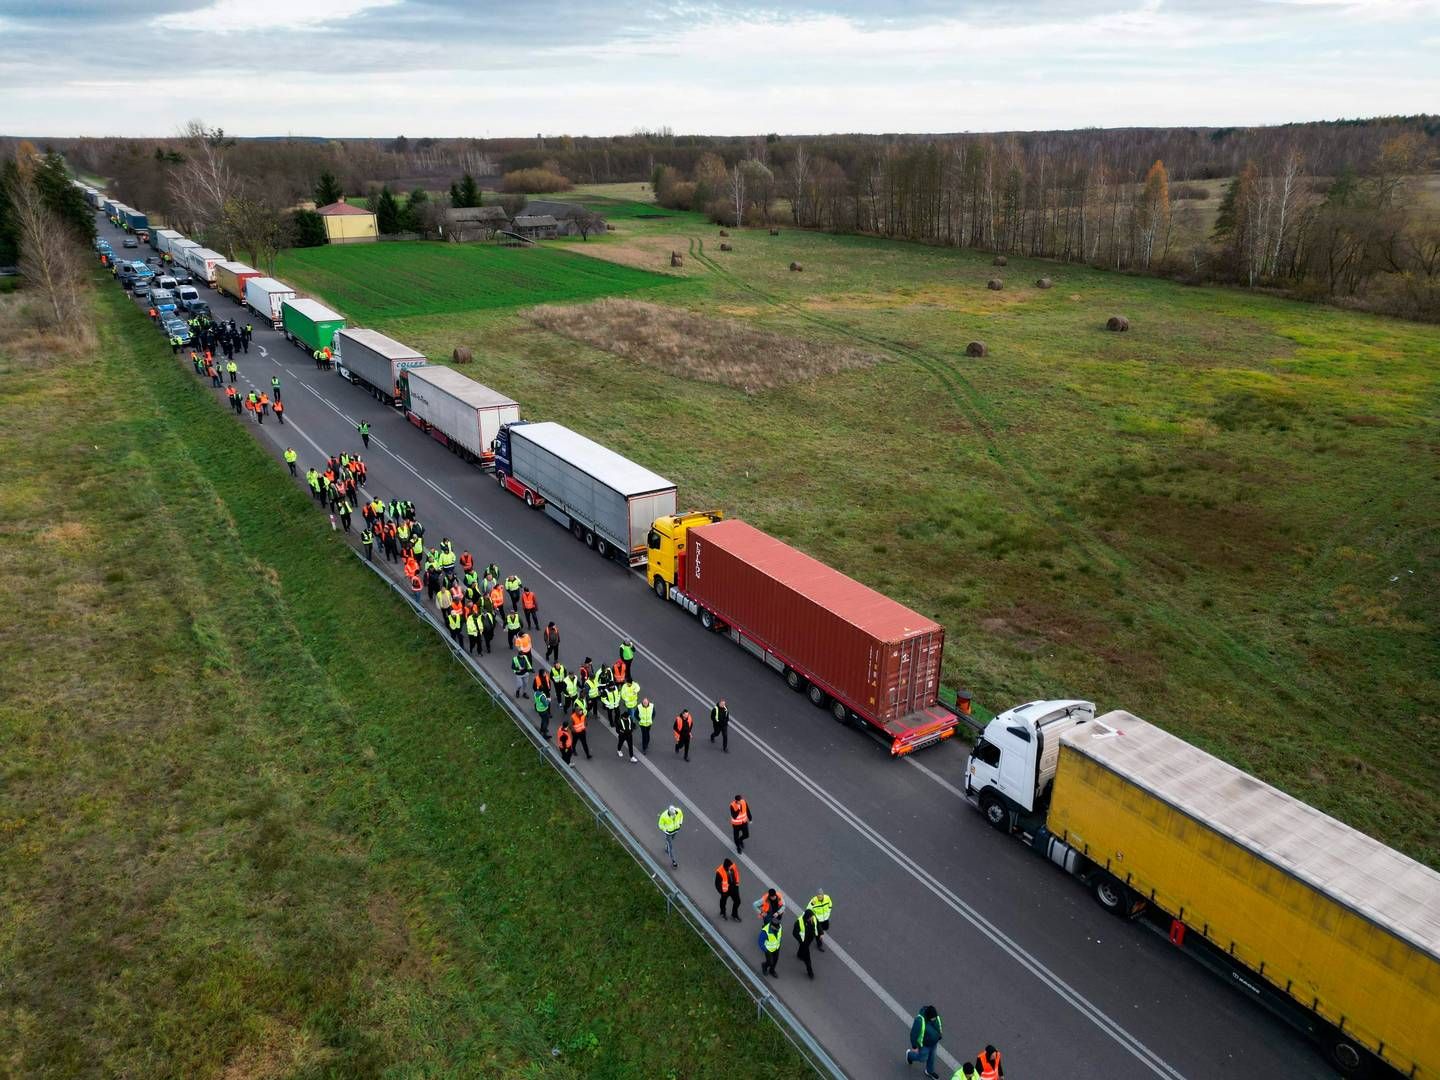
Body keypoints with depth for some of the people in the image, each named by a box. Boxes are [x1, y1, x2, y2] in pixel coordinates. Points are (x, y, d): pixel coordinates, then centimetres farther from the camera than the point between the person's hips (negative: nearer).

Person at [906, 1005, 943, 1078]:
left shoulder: (935, 1015, -22)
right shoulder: (920, 1020, -40)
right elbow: (914, 1034, -27)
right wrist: (914, 1047, -17)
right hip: (924, 1043, -5)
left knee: (931, 1056, 26)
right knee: (923, 1058, 18)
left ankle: (929, 1071, 53)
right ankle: (909, 1055, 47)